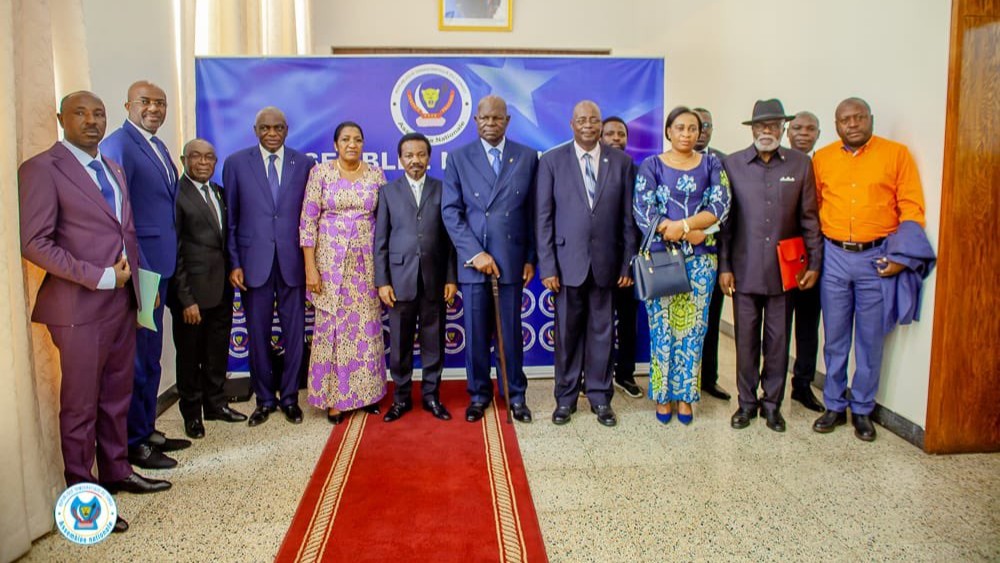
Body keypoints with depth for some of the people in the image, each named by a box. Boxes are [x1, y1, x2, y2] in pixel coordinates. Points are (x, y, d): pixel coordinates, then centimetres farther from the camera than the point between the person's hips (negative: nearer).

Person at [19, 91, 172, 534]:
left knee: (117, 397, 17)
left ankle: (115, 472, 32)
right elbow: (35, 243, -16)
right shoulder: (41, 169, -10)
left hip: (122, 302, 7)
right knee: (80, 406, 5)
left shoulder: (113, 169, 14)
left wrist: (135, 280, 9)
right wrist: (100, 278, -17)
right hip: (80, 309, -7)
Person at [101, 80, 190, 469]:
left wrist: (170, 258, 11)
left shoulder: (157, 146, 14)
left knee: (150, 353, 17)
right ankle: (133, 443, 14)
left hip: (159, 263, 9)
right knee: (138, 355, 0)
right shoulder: (118, 145, -13)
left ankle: (146, 429, 30)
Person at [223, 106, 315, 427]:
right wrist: (234, 263, -3)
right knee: (257, 334, 8)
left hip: (293, 261, 0)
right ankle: (264, 398, 24)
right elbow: (230, 219, 3)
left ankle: (289, 397, 23)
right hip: (254, 262, 0)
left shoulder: (305, 164, 3)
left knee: (294, 332, 8)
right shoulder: (236, 163, 3)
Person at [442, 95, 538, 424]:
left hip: (512, 258, 0)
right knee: (476, 333, 7)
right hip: (472, 259, 0)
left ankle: (516, 394, 23)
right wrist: (475, 253, -11)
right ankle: (479, 393, 23)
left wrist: (531, 258, 2)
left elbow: (533, 212, 6)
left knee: (512, 331, 8)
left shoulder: (528, 157, 6)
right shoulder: (459, 158, 5)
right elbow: (450, 211, -2)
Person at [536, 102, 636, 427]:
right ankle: (565, 397, 22)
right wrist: (547, 266, -7)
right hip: (567, 261, -1)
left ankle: (600, 397, 23)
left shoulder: (621, 162, 5)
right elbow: (543, 217, -2)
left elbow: (628, 217, 5)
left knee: (602, 331, 9)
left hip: (606, 262, 1)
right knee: (567, 332, 7)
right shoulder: (552, 161, 1)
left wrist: (627, 263, 1)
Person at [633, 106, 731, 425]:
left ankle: (685, 396, 18)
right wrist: (691, 234, -13)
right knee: (662, 328, 2)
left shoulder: (711, 164, 8)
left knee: (692, 328, 6)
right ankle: (663, 395, 16)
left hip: (701, 259, 2)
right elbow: (643, 213, -8)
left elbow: (720, 205, -4)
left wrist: (683, 224, -19)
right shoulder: (651, 166, 2)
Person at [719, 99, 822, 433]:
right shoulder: (732, 164, 2)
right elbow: (724, 220, 2)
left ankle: (772, 402, 23)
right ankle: (746, 402, 22)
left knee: (778, 340, 9)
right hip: (744, 270, 0)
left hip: (784, 269, 1)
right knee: (745, 339, 7)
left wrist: (814, 263, 3)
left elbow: (809, 218, 6)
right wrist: (724, 266, -2)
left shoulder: (800, 164, 4)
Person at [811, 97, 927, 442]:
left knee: (871, 339, 6)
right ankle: (835, 406, 22)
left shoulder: (896, 154, 2)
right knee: (835, 338, 9)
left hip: (877, 258, -1)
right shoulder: (821, 159, 7)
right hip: (834, 257, 2)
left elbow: (912, 208, -1)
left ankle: (862, 410, 20)